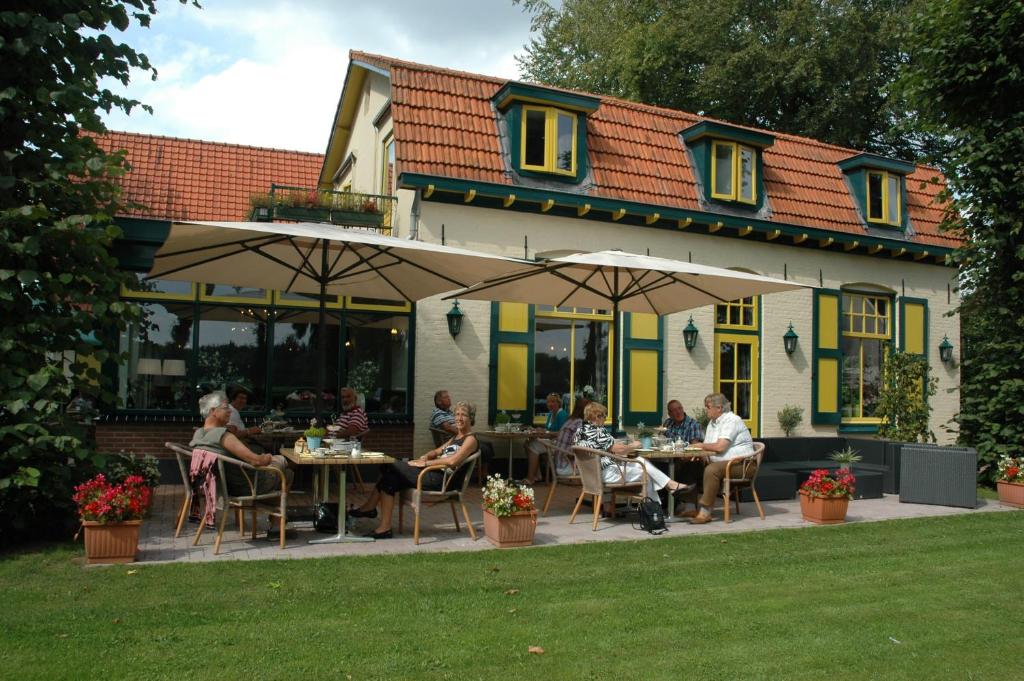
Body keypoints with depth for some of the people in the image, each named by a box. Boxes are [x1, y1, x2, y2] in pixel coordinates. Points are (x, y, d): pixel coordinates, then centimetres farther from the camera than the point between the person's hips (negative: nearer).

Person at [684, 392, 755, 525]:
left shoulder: (731, 421, -14)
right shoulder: (712, 423, 17)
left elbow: (720, 447, -24)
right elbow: (709, 447, 14)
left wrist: (702, 445, -7)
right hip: (723, 463, 10)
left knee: (711, 470, -31)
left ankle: (705, 512, -28)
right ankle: (697, 508, -3)